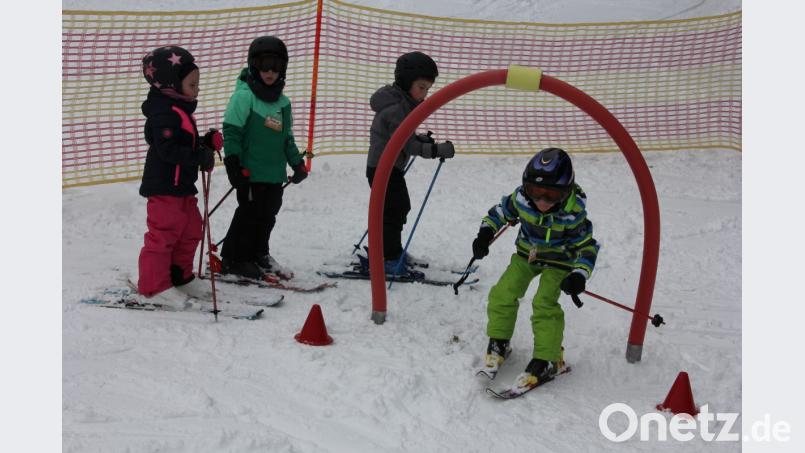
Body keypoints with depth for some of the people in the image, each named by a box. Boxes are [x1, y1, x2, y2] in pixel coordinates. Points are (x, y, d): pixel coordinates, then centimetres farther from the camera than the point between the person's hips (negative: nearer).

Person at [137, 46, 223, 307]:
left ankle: (180, 277, 27)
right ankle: (155, 286, 1)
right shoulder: (164, 114, -19)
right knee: (163, 234, -6)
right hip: (164, 187, -11)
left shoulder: (180, 111, 15)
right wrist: (199, 156, -28)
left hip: (181, 186, 11)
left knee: (190, 231, 15)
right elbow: (167, 150, -28)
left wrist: (206, 144, 3)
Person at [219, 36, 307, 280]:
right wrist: (233, 162, -17)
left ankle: (259, 254, 29)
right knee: (249, 214, -3)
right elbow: (231, 131, -12)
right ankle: (233, 259, 10)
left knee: (267, 216, 12)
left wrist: (297, 163, 20)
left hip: (276, 173, 7)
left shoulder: (282, 102, 14)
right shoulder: (244, 95, -8)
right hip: (251, 172, -7)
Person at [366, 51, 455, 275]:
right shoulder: (396, 108, -24)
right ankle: (388, 258, 1)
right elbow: (408, 145, -26)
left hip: (392, 167, 11)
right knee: (393, 211, -6)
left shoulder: (403, 103, 8)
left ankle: (391, 250, 33)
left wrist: (421, 138, 5)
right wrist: (438, 150, -29)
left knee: (401, 207, 20)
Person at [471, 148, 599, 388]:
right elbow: (500, 212, -1)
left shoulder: (573, 214, -30)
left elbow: (587, 247, -19)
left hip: (558, 260, -4)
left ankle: (548, 359, -7)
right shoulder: (521, 199, -22)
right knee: (503, 293, -7)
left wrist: (579, 275, -33)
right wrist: (485, 233, -15)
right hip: (527, 253, 4)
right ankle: (499, 342, 14)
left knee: (544, 303, -20)